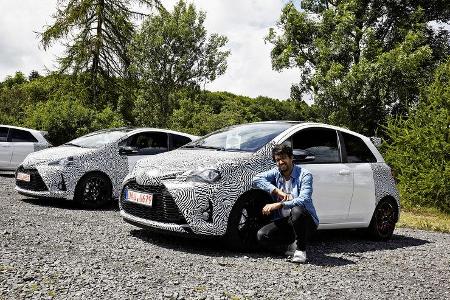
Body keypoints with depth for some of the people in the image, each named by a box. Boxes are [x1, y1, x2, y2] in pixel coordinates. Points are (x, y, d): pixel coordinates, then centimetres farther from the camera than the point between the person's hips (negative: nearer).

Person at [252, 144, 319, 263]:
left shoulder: (304, 175, -10)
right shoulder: (276, 173, 5)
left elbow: (304, 200, -25)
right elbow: (257, 179, -12)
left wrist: (278, 205, -33)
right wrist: (278, 191, -21)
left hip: (306, 221, -4)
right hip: (283, 222, 4)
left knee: (297, 211, -38)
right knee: (262, 235, -20)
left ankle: (301, 249, -16)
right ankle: (291, 246, 2)